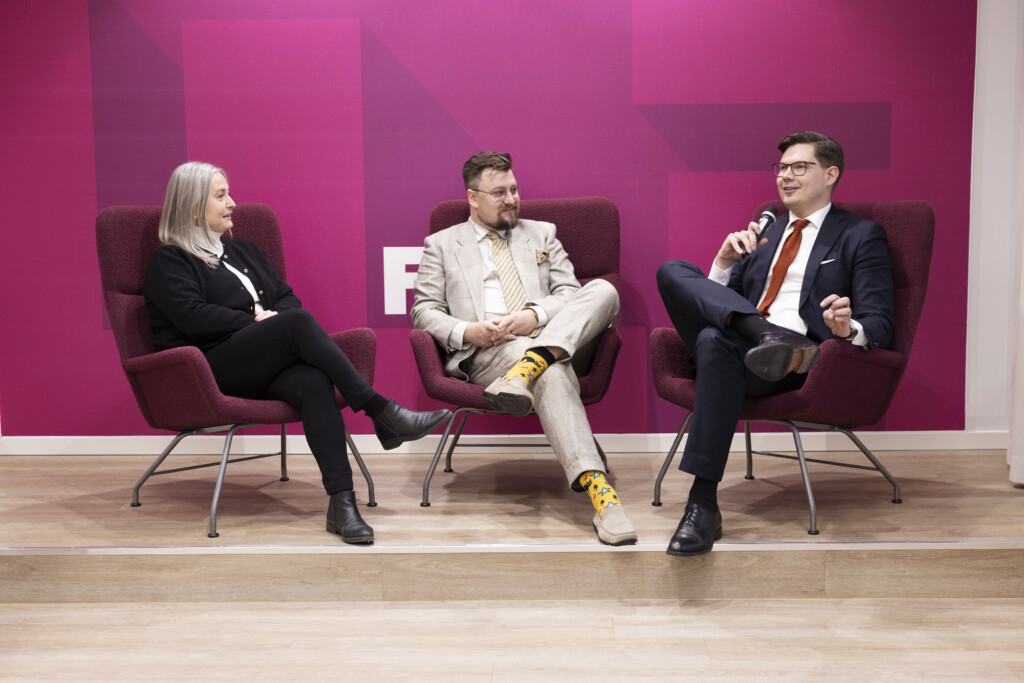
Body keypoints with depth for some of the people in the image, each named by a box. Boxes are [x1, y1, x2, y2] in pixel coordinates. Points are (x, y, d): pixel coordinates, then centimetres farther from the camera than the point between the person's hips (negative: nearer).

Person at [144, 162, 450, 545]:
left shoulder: (244, 251, 28)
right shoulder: (168, 262, 8)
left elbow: (287, 297, 20)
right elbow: (195, 316, -9)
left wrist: (273, 318, -2)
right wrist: (257, 322, -9)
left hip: (266, 368, 5)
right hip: (214, 371, -5)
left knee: (313, 381, -32)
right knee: (298, 323, -32)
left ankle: (341, 503, -43)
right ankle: (382, 413, -34)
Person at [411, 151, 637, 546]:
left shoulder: (542, 235, 27)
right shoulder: (441, 245, 20)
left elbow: (570, 294, 15)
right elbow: (424, 311, 11)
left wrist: (535, 315, -9)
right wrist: (465, 331, -11)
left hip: (555, 339, 4)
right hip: (486, 352, -3)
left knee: (604, 290, -26)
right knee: (553, 371, -38)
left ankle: (524, 371, -43)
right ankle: (596, 486, -47)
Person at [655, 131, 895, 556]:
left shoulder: (861, 236, 14)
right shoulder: (765, 232, 29)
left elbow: (879, 324, 3)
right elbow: (718, 299, 25)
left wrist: (849, 329, -20)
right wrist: (725, 260, 5)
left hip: (797, 360, -5)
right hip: (736, 348, 5)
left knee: (717, 341, -38)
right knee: (672, 271, -18)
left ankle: (703, 507, -37)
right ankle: (764, 336, -39)